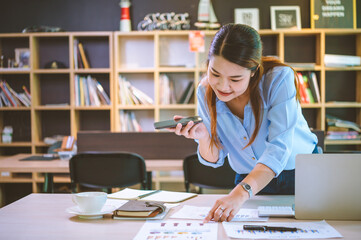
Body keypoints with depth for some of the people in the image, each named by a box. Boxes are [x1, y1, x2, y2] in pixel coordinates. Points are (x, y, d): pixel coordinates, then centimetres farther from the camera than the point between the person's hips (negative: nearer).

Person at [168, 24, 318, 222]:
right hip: (248, 180, 2)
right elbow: (215, 160, -2)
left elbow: (278, 149, -31)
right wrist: (203, 137, -25)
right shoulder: (206, 91, -11)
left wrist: (240, 194, -44)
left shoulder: (279, 79, -22)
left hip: (300, 176, -2)